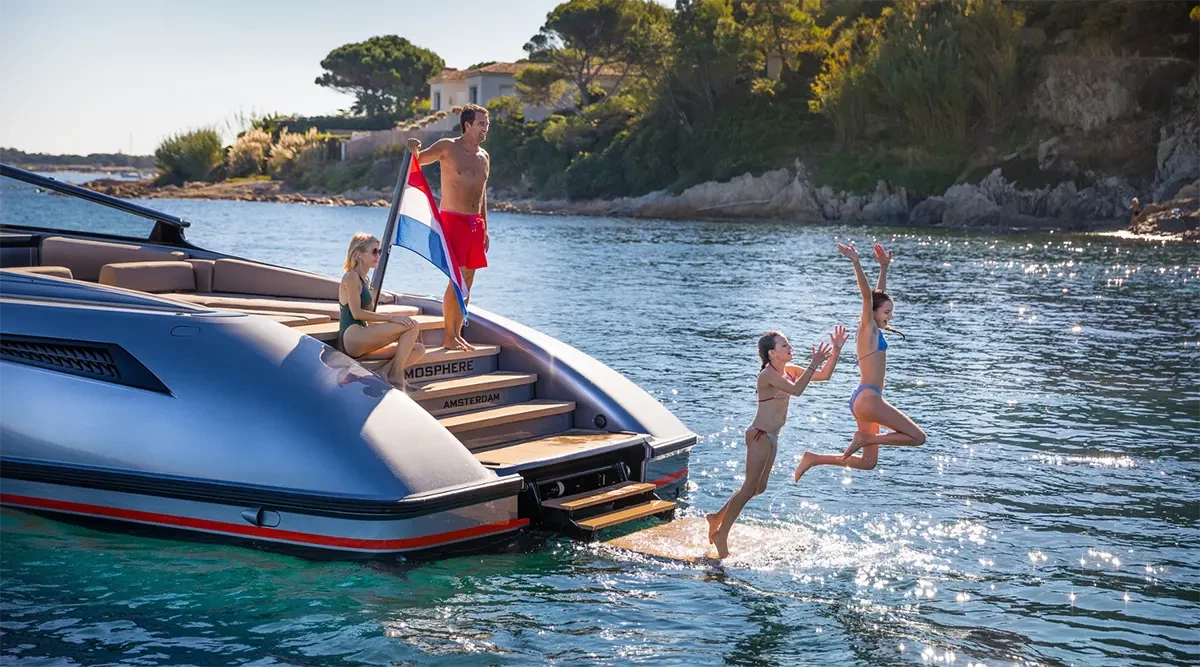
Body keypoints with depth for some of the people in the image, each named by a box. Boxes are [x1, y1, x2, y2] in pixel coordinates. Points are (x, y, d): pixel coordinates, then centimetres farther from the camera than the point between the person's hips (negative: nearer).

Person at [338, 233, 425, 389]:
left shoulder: (364, 280, 25)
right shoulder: (351, 277, -3)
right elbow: (356, 313, -14)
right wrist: (391, 317, -18)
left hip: (360, 345, 9)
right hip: (351, 337, -9)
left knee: (418, 349, 0)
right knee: (412, 326, -19)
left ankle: (382, 373, -17)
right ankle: (396, 377, -19)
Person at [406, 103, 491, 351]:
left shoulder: (484, 157, 14)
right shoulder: (448, 148, -4)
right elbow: (417, 160, -5)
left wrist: (485, 229, 18)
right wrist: (413, 149, -29)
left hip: (475, 224, 7)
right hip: (453, 220, -7)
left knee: (468, 281, 7)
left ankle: (457, 334, 14)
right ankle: (449, 337, -6)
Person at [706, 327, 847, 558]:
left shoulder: (789, 371, 9)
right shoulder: (768, 374, -18)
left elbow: (824, 375, 10)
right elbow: (796, 390, -33)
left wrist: (836, 350, -1)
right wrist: (814, 363, -34)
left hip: (771, 437, 9)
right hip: (760, 435, -9)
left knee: (758, 487, 16)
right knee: (750, 488, -6)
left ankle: (718, 517, 27)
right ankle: (721, 534, 2)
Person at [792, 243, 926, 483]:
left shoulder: (875, 330, 16)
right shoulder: (868, 328, -6)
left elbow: (879, 295, 26)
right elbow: (867, 295, -19)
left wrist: (884, 266, 27)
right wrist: (856, 263, -27)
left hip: (862, 400, 10)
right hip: (868, 398, -10)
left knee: (868, 462, 12)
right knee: (917, 437, -7)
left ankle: (813, 459, 10)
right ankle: (864, 438, -7)